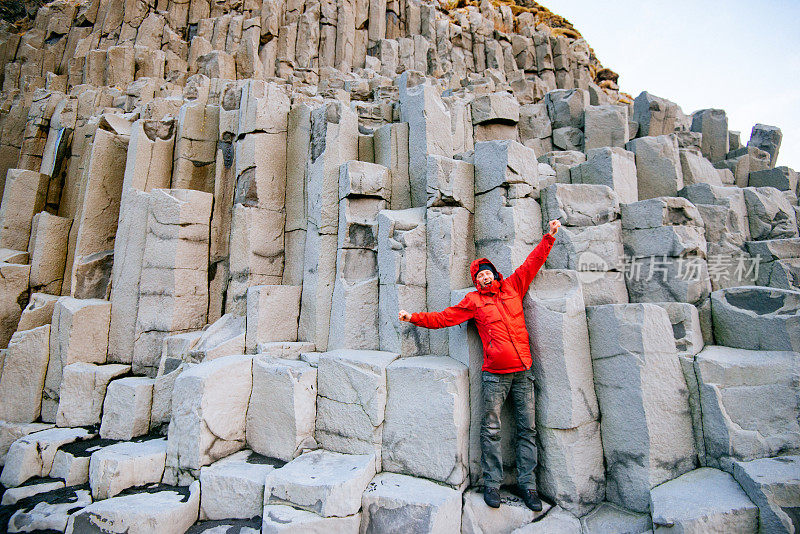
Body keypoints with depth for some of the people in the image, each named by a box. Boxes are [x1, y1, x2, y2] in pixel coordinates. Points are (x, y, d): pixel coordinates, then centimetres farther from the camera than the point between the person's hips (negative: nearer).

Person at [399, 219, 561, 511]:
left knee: (527, 428, 6)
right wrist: (415, 317, 6)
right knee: (491, 429, 0)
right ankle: (492, 483, 14)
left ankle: (527, 484, 18)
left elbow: (532, 262, 21)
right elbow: (444, 317, 10)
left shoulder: (512, 287, 14)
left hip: (523, 370, 2)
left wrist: (548, 237, 21)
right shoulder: (473, 300, 9)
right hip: (495, 374, -2)